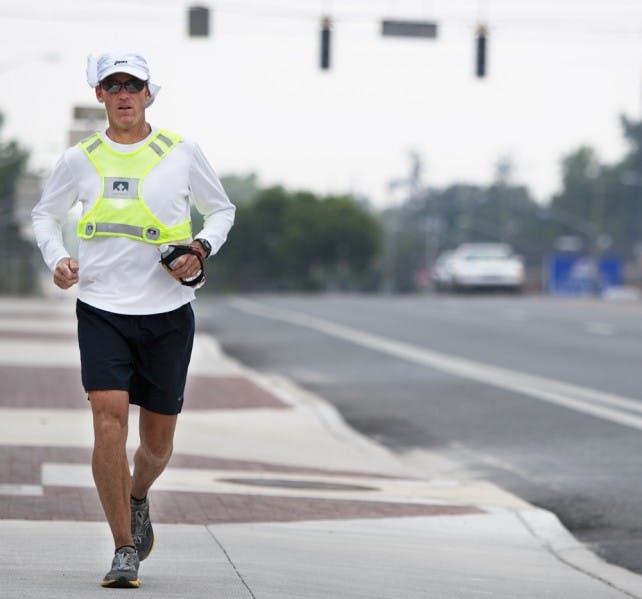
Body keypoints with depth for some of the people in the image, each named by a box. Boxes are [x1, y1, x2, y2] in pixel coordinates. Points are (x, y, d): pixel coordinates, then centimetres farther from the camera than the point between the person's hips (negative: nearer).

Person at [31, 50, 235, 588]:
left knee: (158, 440, 6)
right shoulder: (80, 160, 3)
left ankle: (137, 495, 42)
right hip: (102, 311, -1)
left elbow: (222, 209, 13)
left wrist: (202, 248, -6)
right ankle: (125, 550, -8)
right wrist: (57, 259, -2)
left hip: (169, 312, 1)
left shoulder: (182, 152, 1)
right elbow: (45, 214, 17)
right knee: (109, 419, -18)